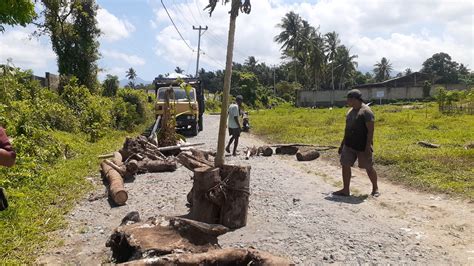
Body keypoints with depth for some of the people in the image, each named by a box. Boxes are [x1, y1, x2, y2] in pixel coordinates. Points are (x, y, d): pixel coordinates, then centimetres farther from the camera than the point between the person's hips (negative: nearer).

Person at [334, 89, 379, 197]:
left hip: (362, 147, -7)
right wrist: (342, 144, 16)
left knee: (369, 168, 6)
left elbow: (370, 130, -18)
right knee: (345, 165, 4)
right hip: (349, 146, 8)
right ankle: (346, 190, 13)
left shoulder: (366, 111, -14)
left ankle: (375, 188, 26)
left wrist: (368, 147, -22)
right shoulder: (350, 111, 11)